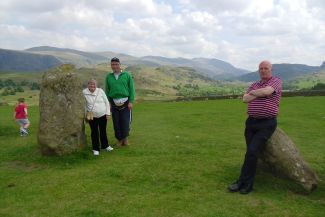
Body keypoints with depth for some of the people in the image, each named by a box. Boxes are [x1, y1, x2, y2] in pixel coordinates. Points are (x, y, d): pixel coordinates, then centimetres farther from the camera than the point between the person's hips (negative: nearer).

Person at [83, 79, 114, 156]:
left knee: (103, 131, 15)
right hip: (92, 117, -1)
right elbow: (84, 105, 0)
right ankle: (95, 149, 19)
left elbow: (107, 102, 1)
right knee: (94, 132, 5)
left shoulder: (100, 91, -4)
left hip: (103, 115, 2)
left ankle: (105, 145, 33)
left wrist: (108, 113, -2)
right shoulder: (84, 92, -8)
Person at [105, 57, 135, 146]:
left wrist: (131, 101, -7)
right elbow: (107, 91, 10)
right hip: (114, 103, 2)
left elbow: (131, 89, -1)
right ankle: (120, 139, 23)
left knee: (125, 122, -2)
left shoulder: (127, 75, 0)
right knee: (116, 123, 7)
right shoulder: (108, 77, 7)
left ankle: (125, 137, 21)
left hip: (125, 103, -2)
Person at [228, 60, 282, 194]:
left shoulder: (276, 81, 2)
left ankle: (242, 182, -2)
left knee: (252, 152, -14)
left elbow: (267, 91, -19)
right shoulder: (254, 85, 18)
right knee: (251, 153, 3)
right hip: (251, 122, 5)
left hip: (267, 124, -5)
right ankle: (248, 185, 10)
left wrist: (254, 92, -1)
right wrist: (259, 94, -7)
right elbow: (245, 99, 2)